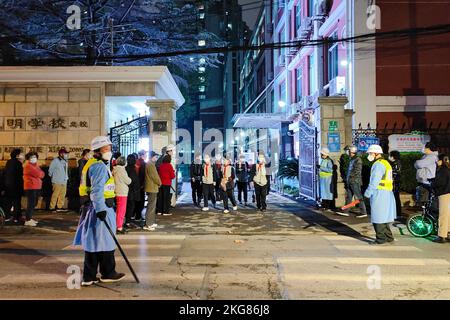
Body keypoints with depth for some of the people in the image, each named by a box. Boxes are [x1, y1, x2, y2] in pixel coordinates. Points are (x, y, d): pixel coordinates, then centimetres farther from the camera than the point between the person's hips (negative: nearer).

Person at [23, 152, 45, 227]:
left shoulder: (36, 165, 19)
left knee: (34, 203, 14)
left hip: (36, 187, 9)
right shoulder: (28, 165, -9)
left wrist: (39, 173, -9)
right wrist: (40, 173, 2)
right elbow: (38, 174, -18)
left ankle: (30, 218, 23)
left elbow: (42, 174, 9)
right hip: (31, 187, -9)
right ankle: (27, 220, -7)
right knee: (31, 204, -10)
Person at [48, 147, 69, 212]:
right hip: (57, 182, -7)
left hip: (64, 182, 7)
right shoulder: (55, 161, -9)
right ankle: (52, 207, 3)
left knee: (62, 195, 9)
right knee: (55, 195, -5)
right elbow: (50, 170, -4)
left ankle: (60, 207, 17)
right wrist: (52, 177, 6)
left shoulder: (65, 161, 12)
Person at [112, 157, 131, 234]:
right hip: (122, 193, -9)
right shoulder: (121, 170, -18)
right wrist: (129, 179, 6)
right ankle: (119, 228, 3)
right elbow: (128, 181, -14)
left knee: (119, 210, 19)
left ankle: (117, 225, 29)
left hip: (118, 192, 9)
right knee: (121, 210, -2)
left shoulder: (115, 170, 8)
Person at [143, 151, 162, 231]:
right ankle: (147, 225, -5)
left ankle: (152, 222, 24)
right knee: (151, 206, -7)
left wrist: (158, 183, 8)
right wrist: (159, 183, -2)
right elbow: (155, 177, -17)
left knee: (152, 206, 16)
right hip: (152, 188, -11)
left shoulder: (151, 164, 17)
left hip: (152, 188, 11)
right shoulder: (150, 165, -15)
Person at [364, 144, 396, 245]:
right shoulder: (386, 163, 17)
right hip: (388, 193, 10)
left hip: (379, 194, -10)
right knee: (384, 217, 17)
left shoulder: (378, 164, -14)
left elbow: (374, 182, -19)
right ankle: (388, 237, 24)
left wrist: (367, 194, -13)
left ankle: (381, 238, 3)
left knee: (378, 218, -2)